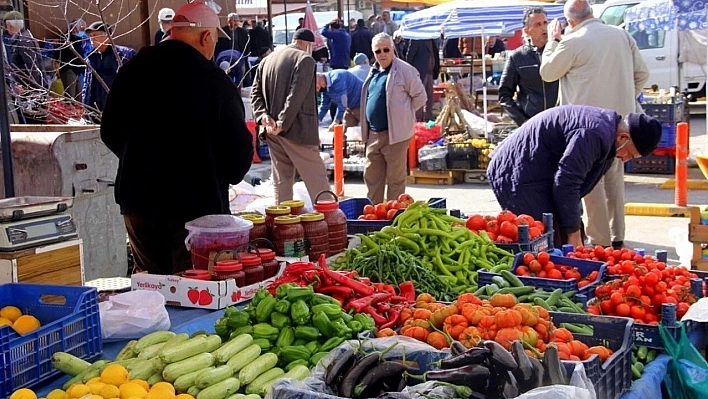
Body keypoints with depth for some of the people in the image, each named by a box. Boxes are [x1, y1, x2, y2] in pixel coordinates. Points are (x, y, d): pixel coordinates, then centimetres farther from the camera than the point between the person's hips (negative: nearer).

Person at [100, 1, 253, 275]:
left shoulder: (132, 71, 3)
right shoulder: (214, 80, -13)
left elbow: (110, 132, 13)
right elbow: (239, 147, -10)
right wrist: (227, 176, 11)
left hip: (138, 200, 5)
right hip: (198, 202, -5)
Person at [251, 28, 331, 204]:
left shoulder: (267, 60, 15)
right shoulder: (305, 59, -7)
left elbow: (255, 92, 7)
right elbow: (296, 95, -17)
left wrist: (264, 116, -5)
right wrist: (283, 123, -17)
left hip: (272, 131, 7)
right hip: (297, 130, -7)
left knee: (281, 182, 12)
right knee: (317, 181, -2)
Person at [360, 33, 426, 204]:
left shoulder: (404, 70, -8)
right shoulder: (374, 72, 15)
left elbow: (420, 97, -5)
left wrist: (402, 114, -3)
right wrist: (366, 130, 16)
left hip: (395, 134, -8)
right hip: (373, 133, 8)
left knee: (395, 178, 1)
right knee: (372, 177, 13)